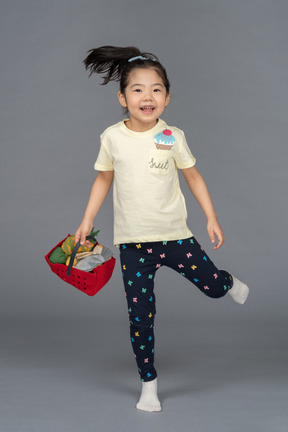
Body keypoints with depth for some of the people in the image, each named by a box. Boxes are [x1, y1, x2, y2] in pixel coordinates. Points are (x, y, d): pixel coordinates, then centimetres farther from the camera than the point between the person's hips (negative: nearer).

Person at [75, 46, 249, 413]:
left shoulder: (173, 137, -5)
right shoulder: (112, 137, -4)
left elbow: (193, 176, 5)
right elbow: (104, 179, 9)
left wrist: (212, 218, 4)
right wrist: (87, 221, 8)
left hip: (174, 235, 0)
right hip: (132, 242, 0)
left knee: (213, 286, 4)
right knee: (140, 316, 3)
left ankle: (232, 285, 44)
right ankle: (148, 384, 19)